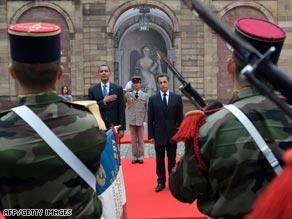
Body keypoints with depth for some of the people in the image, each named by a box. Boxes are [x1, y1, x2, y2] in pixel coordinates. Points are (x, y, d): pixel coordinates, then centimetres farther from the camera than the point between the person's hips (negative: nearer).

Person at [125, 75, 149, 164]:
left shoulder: (146, 95, 4)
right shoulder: (128, 94, 6)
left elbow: (147, 109, 3)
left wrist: (145, 120, -5)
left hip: (141, 120, -1)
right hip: (131, 120, 1)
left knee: (141, 140, 5)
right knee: (133, 140, 6)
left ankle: (141, 157, 13)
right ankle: (135, 157, 14)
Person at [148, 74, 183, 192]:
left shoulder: (177, 97, 1)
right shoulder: (153, 99, 1)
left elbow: (180, 117, 2)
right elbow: (150, 119, 1)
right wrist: (151, 135, -2)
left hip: (172, 134, 0)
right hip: (159, 135, 0)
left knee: (172, 160, 10)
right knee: (160, 160, 8)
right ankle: (161, 181, 18)